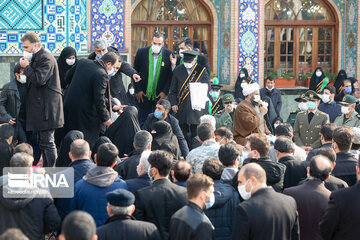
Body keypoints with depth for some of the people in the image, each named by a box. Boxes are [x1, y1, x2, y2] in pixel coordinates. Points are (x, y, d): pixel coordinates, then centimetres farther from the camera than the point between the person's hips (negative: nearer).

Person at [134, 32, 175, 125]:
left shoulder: (169, 54, -3)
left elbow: (171, 75, -1)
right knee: (143, 122, 6)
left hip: (161, 95, 0)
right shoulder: (141, 52, -1)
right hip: (144, 95, 0)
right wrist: (138, 90, -1)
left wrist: (165, 92, -8)